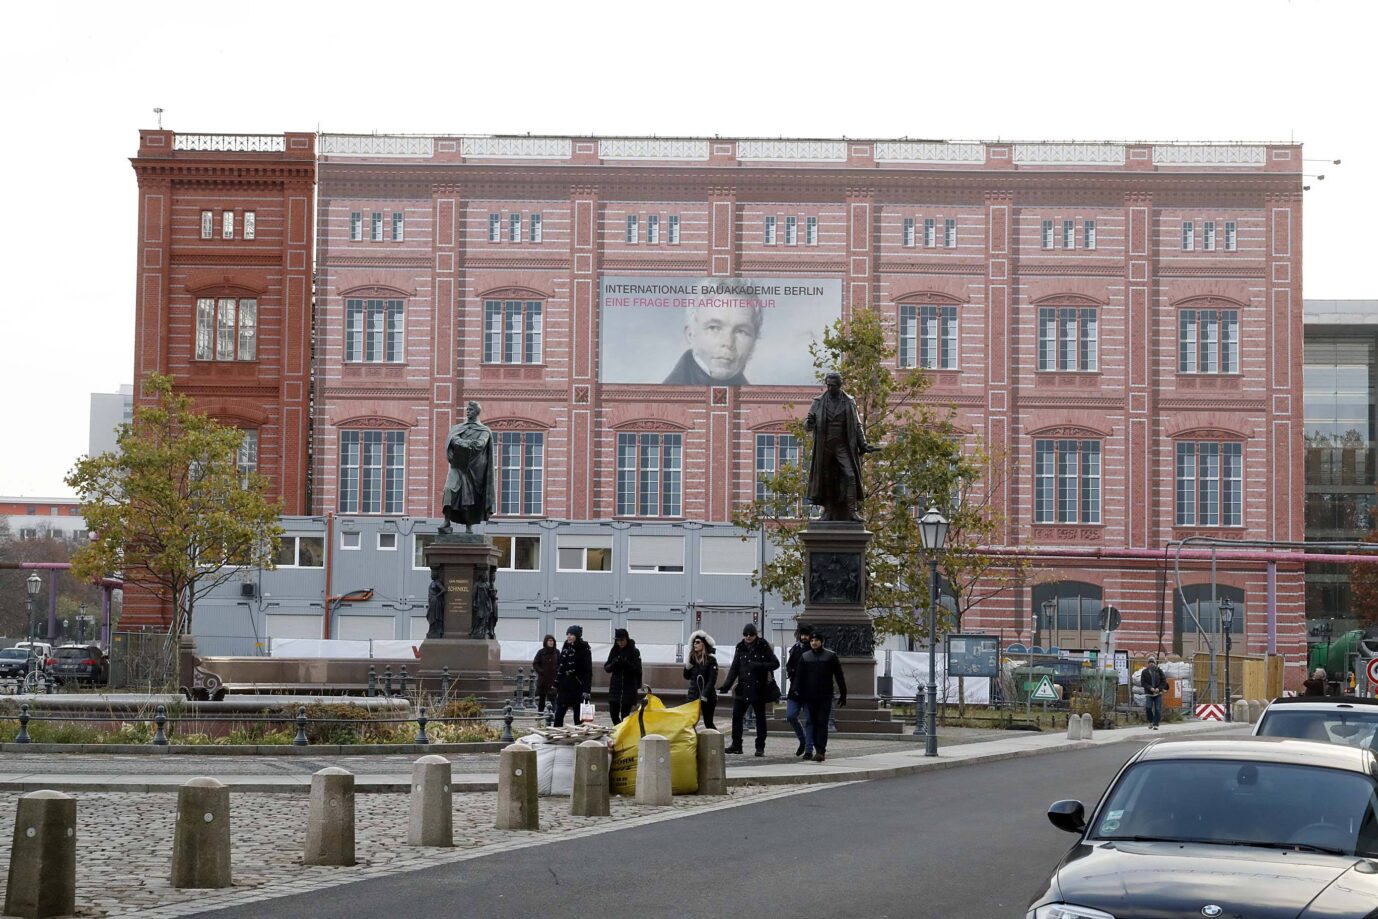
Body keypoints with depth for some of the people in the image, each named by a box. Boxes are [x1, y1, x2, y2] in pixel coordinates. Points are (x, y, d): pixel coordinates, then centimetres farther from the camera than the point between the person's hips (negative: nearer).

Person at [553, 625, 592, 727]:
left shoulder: (584, 649, -7)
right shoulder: (565, 648, 10)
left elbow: (588, 671, -10)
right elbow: (559, 667, 15)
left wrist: (586, 690, -17)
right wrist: (556, 684, 11)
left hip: (578, 687, -5)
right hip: (564, 686, 5)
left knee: (578, 716, 1)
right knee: (558, 714, 1)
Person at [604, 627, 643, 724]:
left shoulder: (634, 652, -4)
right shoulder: (614, 651, 7)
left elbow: (637, 669, -8)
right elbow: (607, 668, 6)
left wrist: (626, 663, -24)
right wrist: (613, 663, -15)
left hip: (629, 687, -4)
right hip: (615, 686, 4)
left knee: (625, 714, -6)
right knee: (613, 712, 1)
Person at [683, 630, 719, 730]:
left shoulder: (711, 659, -8)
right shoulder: (693, 658, 8)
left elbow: (712, 680, -13)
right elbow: (687, 676, 12)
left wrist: (704, 696, -20)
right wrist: (687, 665, -6)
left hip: (707, 697, -5)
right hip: (693, 695, 5)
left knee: (708, 722, 1)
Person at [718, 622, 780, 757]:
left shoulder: (763, 647, -1)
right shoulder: (741, 648, 8)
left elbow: (775, 663, -2)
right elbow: (734, 668, 8)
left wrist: (759, 666, -17)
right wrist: (727, 685, -3)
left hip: (758, 689, -3)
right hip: (742, 689, 3)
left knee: (760, 718, 3)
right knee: (737, 715, 0)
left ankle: (760, 747, 10)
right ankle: (736, 745, 7)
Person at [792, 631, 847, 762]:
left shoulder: (831, 656, 3)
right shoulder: (804, 657, 9)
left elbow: (839, 676, 5)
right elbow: (798, 676, 8)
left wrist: (843, 695, 3)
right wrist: (797, 692, -3)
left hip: (825, 697, -3)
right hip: (810, 697, 3)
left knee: (822, 723, -8)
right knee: (813, 723, 6)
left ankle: (820, 751, -11)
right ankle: (819, 749, 14)